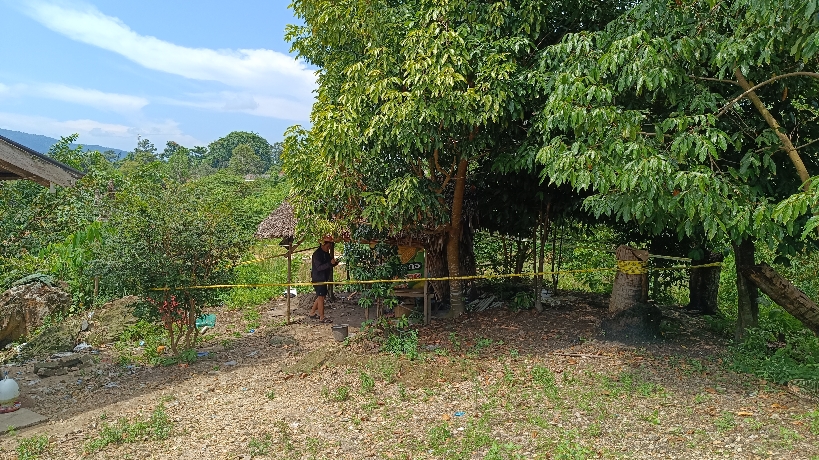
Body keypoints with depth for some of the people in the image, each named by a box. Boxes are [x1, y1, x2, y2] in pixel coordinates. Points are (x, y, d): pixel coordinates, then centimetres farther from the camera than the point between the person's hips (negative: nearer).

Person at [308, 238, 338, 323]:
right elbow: (319, 267, -24)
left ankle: (312, 313, 28)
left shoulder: (326, 253, 11)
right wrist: (330, 263, -33)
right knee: (321, 297, -6)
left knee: (320, 296, 15)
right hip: (318, 278, -9)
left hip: (323, 278, 9)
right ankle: (322, 318, -1)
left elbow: (328, 265, 16)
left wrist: (335, 262, -5)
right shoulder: (317, 254, -16)